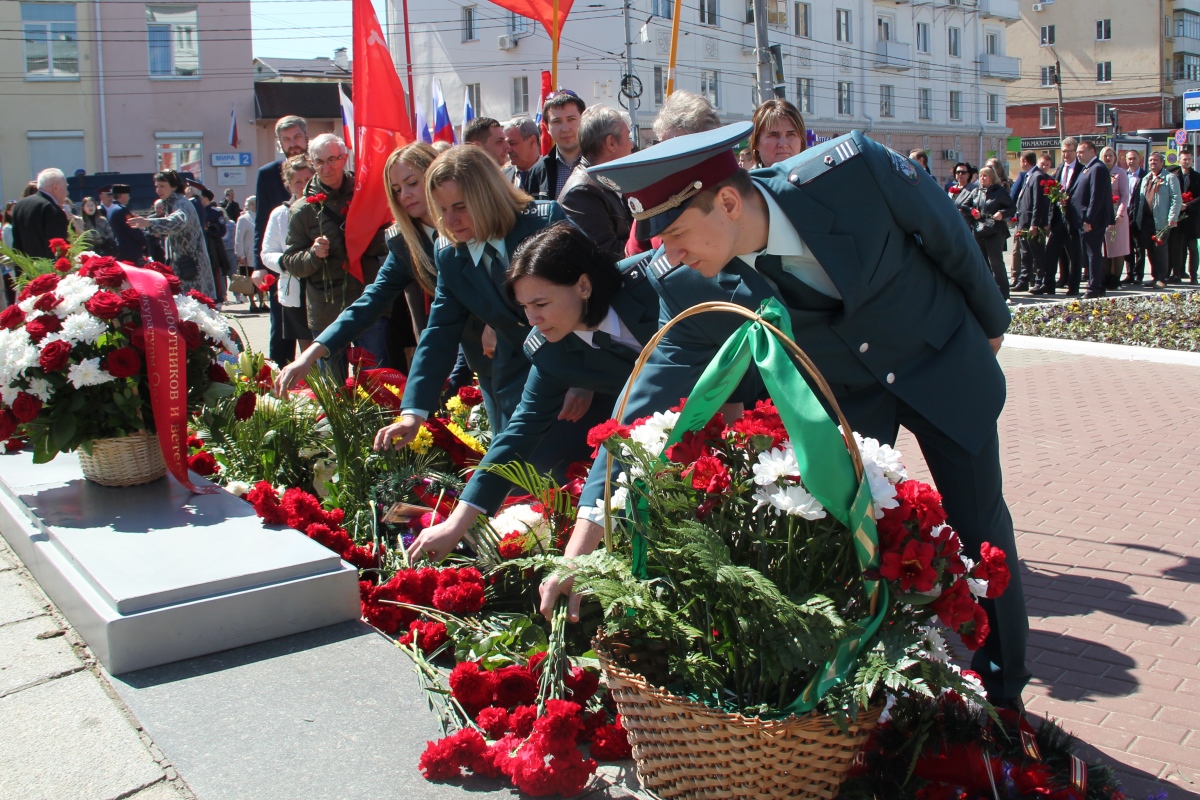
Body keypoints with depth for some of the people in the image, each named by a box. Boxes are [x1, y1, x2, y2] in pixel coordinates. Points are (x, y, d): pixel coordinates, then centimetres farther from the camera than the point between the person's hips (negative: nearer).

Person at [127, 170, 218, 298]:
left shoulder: (182, 204, -16)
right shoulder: (170, 205, 15)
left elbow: (177, 221, -40)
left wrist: (148, 222, -49)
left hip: (190, 265, -9)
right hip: (179, 264, 9)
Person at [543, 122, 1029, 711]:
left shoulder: (851, 169, -33)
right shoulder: (688, 286, -25)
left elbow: (948, 234, -14)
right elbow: (649, 403, -24)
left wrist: (990, 321, 4)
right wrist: (581, 544, -31)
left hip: (943, 364, -1)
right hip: (843, 395, 1)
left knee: (979, 530, 6)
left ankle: (1004, 697, 28)